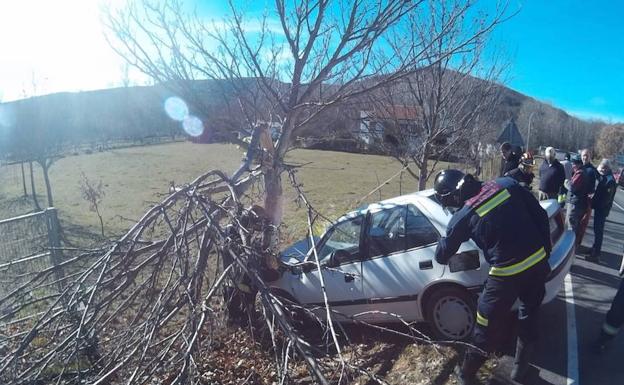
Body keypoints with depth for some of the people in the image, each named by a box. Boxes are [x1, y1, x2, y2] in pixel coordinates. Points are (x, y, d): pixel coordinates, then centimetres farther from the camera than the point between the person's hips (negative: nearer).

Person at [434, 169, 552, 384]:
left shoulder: (463, 217, -9)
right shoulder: (507, 184, -2)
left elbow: (442, 256, 2)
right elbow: (540, 215, 3)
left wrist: (442, 253, 26)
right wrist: (545, 250, 13)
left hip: (508, 274, -4)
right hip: (539, 261, 5)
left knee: (488, 327, 13)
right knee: (529, 314, 26)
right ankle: (521, 367, 41)